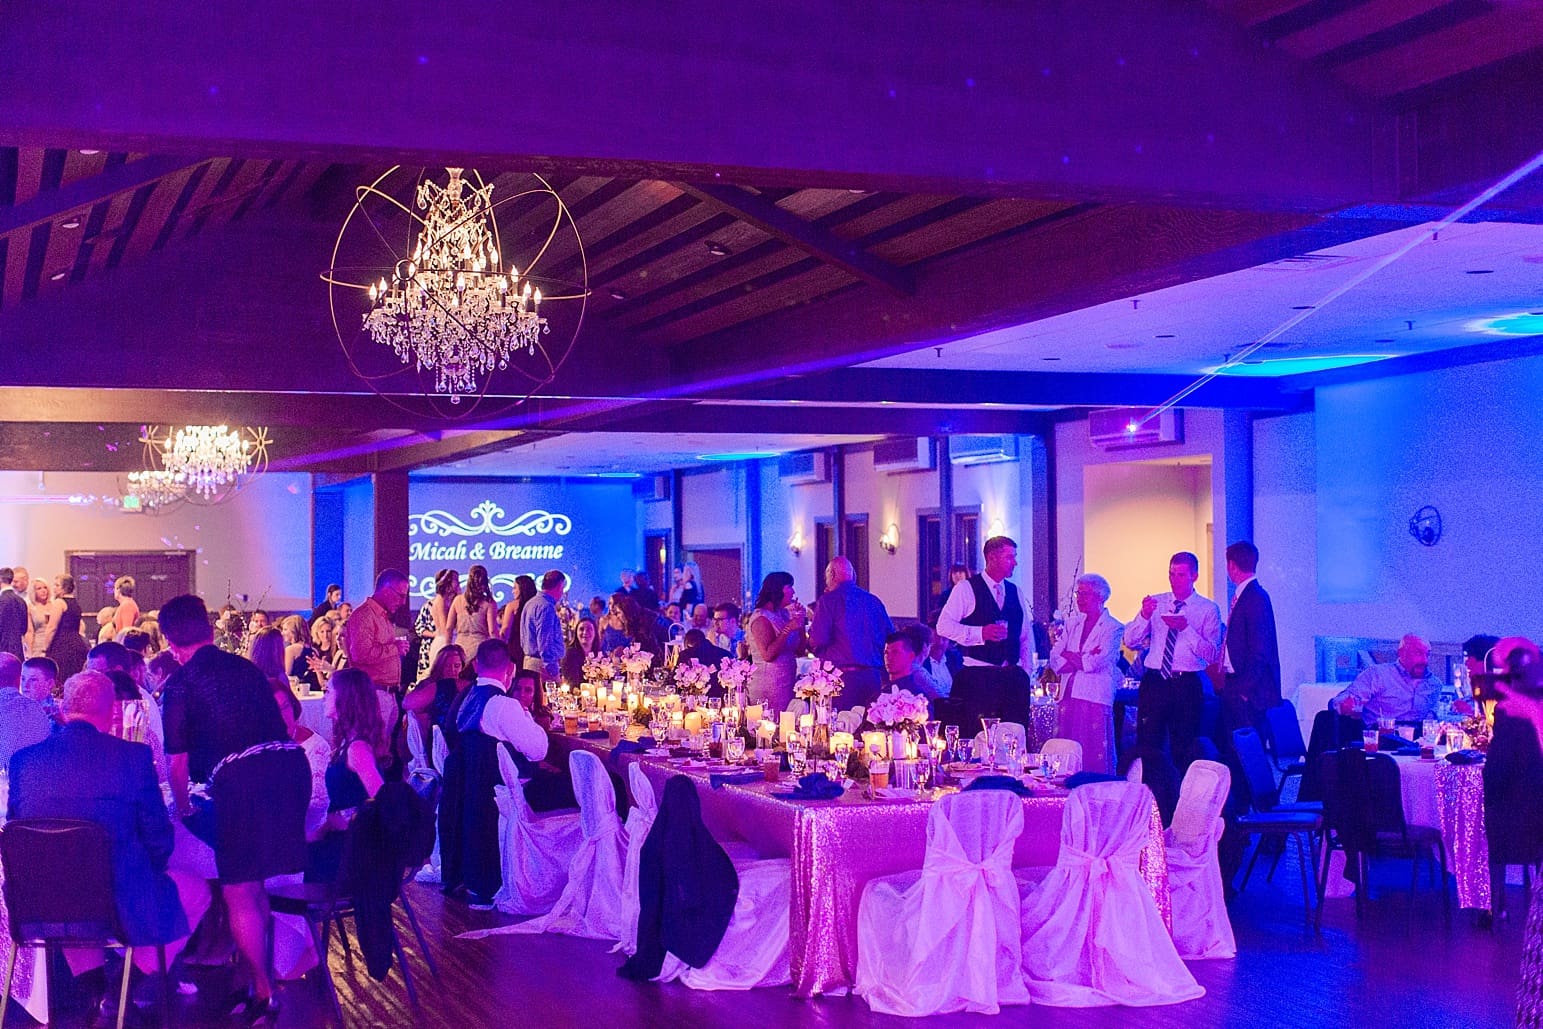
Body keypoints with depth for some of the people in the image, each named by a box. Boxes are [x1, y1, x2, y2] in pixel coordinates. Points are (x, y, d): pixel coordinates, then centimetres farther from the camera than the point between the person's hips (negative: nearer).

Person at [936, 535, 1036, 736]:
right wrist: (980, 632, -18)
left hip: (1012, 678, 5)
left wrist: (1026, 673, 10)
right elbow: (944, 626, -8)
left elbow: (1026, 636, 19)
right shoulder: (966, 588, -1)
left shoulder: (1015, 592, 15)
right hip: (977, 678, -5)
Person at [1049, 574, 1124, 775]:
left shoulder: (1113, 628, -1)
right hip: (1069, 696, 5)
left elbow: (1098, 662, -13)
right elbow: (1055, 659, 8)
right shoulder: (1072, 624, 17)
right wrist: (1083, 660, -7)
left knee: (1095, 754, -6)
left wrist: (1069, 656, 1)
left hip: (1095, 697, -5)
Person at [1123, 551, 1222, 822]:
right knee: (1147, 747, 1)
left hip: (1187, 685, -2)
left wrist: (1186, 628, -21)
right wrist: (1144, 616, -16)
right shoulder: (1155, 602, 9)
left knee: (1184, 751, 6)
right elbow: (1129, 641, 1)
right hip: (1154, 681, 2)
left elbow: (1212, 654, -9)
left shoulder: (1208, 610, 1)